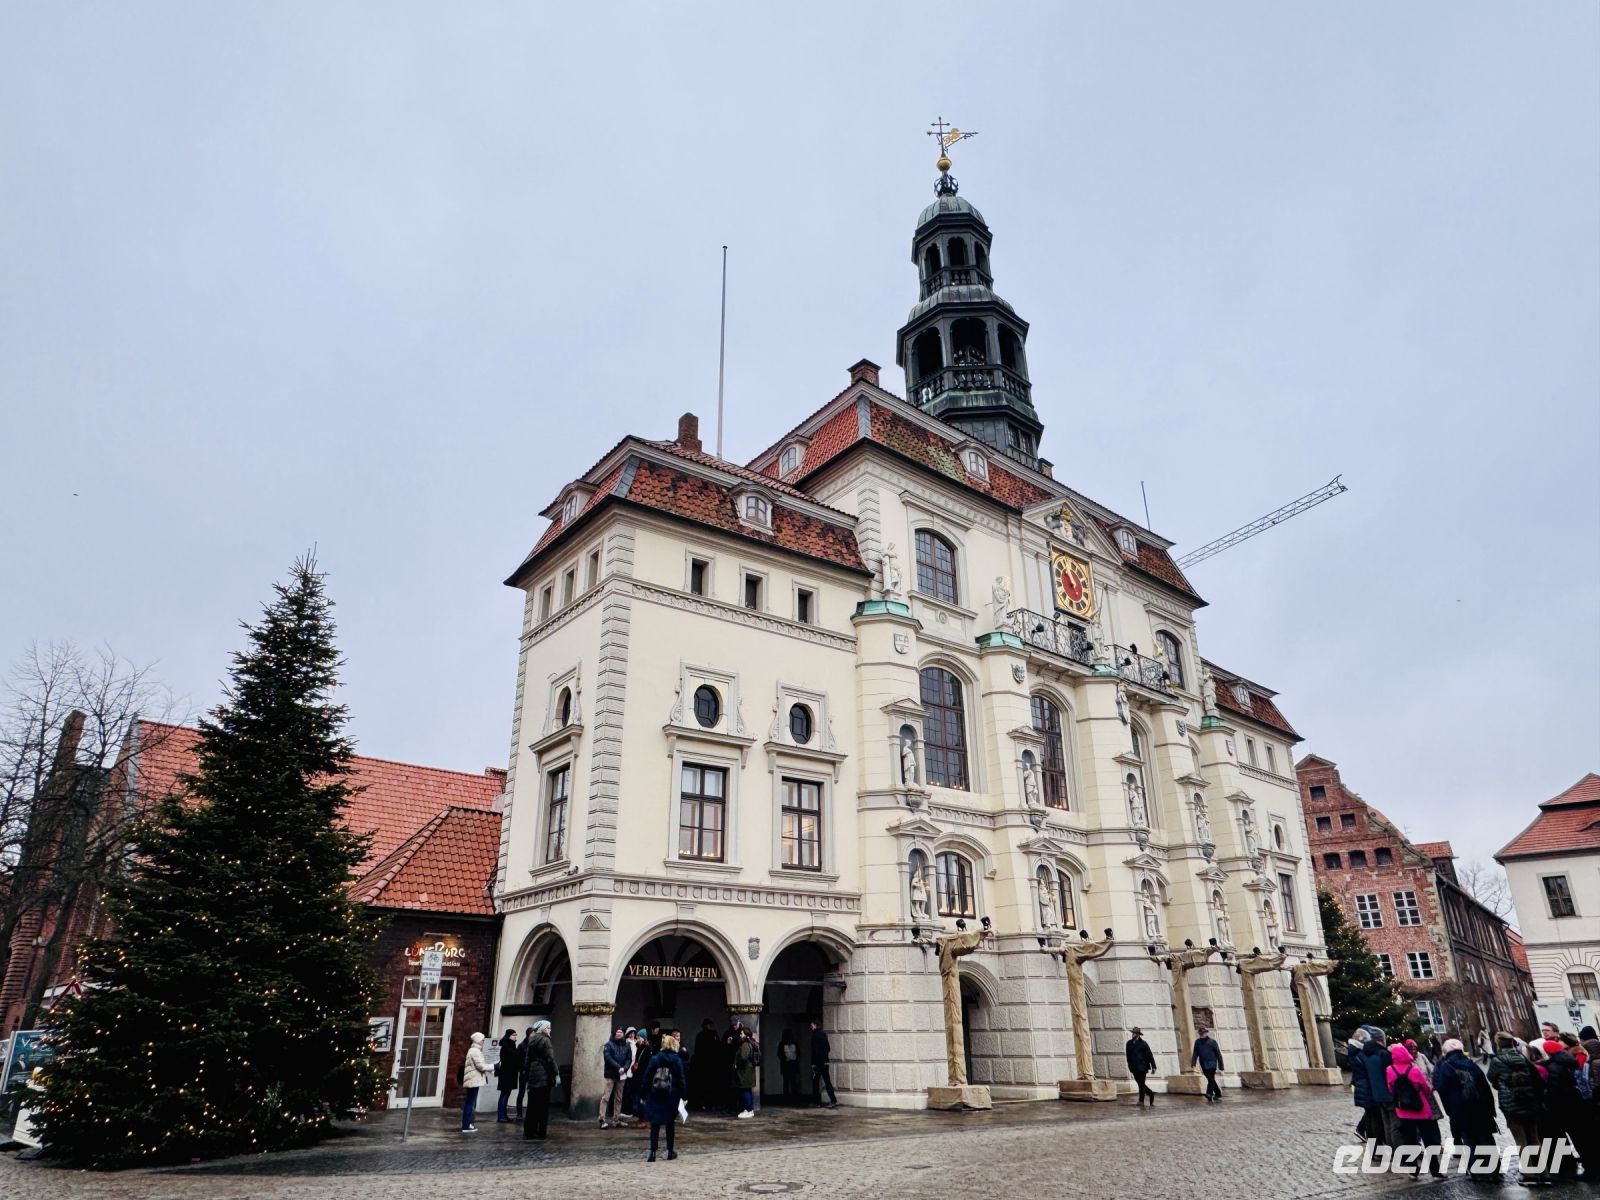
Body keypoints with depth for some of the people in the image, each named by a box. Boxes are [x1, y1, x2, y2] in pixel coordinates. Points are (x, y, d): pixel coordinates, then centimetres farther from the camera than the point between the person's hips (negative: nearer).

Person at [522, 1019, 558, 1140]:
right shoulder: (545, 1040, -9)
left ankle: (529, 1131, 15)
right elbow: (550, 1059, -13)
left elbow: (527, 1060, 17)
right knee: (543, 1106, -1)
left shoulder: (531, 1041, 14)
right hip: (544, 1077, -7)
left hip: (532, 1076, 7)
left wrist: (528, 1078, 20)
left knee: (532, 1105, 12)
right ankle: (540, 1132, 0)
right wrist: (556, 1074, -9)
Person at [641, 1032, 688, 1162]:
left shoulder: (654, 1059, 0)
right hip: (671, 1097, 0)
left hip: (655, 1096, 0)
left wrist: (644, 1095, 6)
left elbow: (647, 1078, 0)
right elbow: (681, 1080, -4)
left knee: (655, 1124, 4)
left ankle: (653, 1152, -4)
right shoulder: (677, 1060, -3)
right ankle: (670, 1152, 19)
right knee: (670, 1124, 13)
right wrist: (684, 1096, 0)